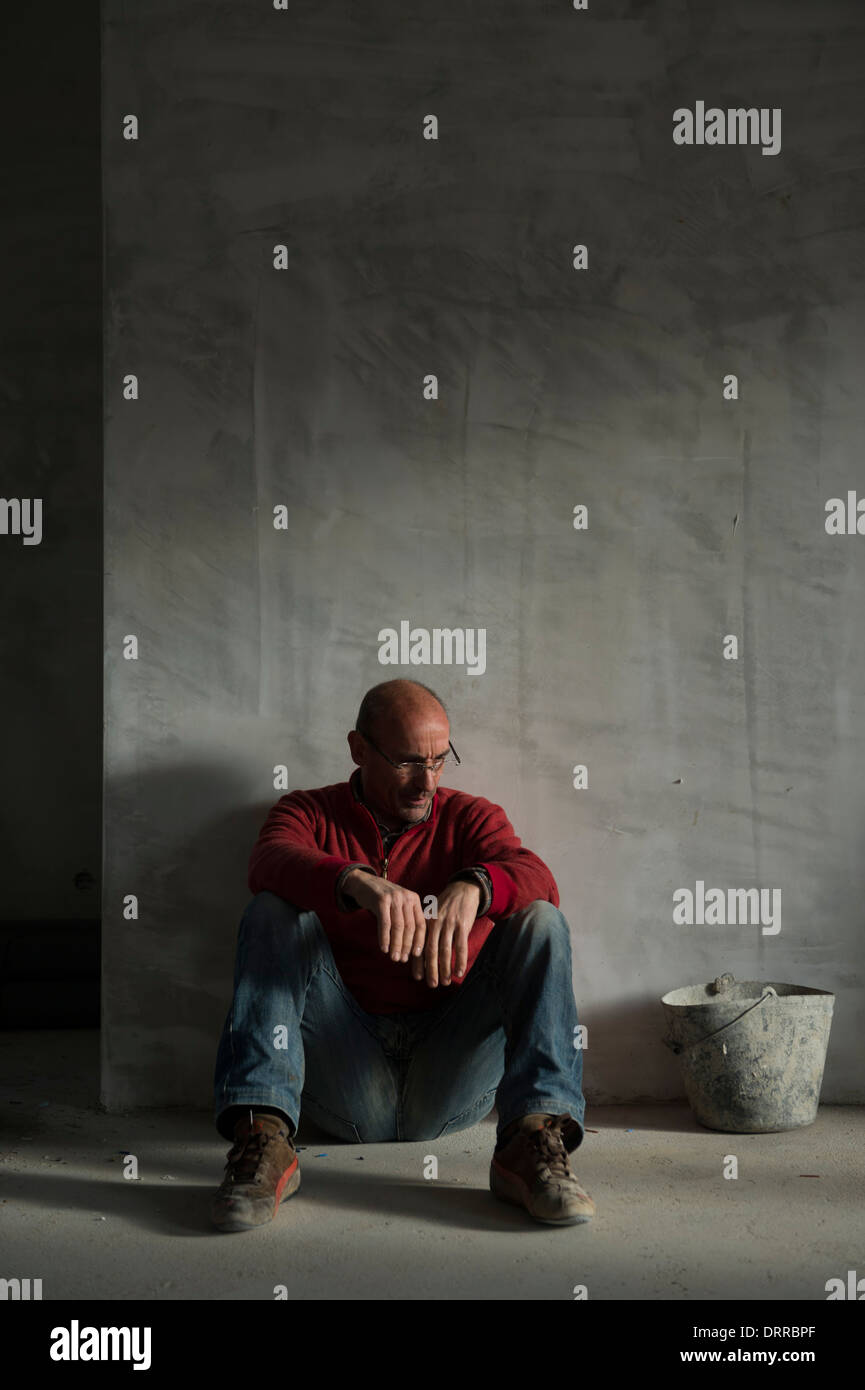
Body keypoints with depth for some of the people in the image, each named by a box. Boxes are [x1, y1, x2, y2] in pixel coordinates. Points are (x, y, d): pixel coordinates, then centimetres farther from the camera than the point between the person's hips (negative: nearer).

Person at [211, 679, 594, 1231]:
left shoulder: (470, 817, 11)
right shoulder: (310, 813, 9)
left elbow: (536, 877, -11)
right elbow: (270, 863, -17)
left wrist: (471, 888, -35)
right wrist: (360, 882, -39)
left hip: (450, 1086, 1)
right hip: (346, 1080, 0)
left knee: (540, 921, -16)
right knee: (273, 913, -18)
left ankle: (533, 1135, -33)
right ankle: (263, 1136, -35)